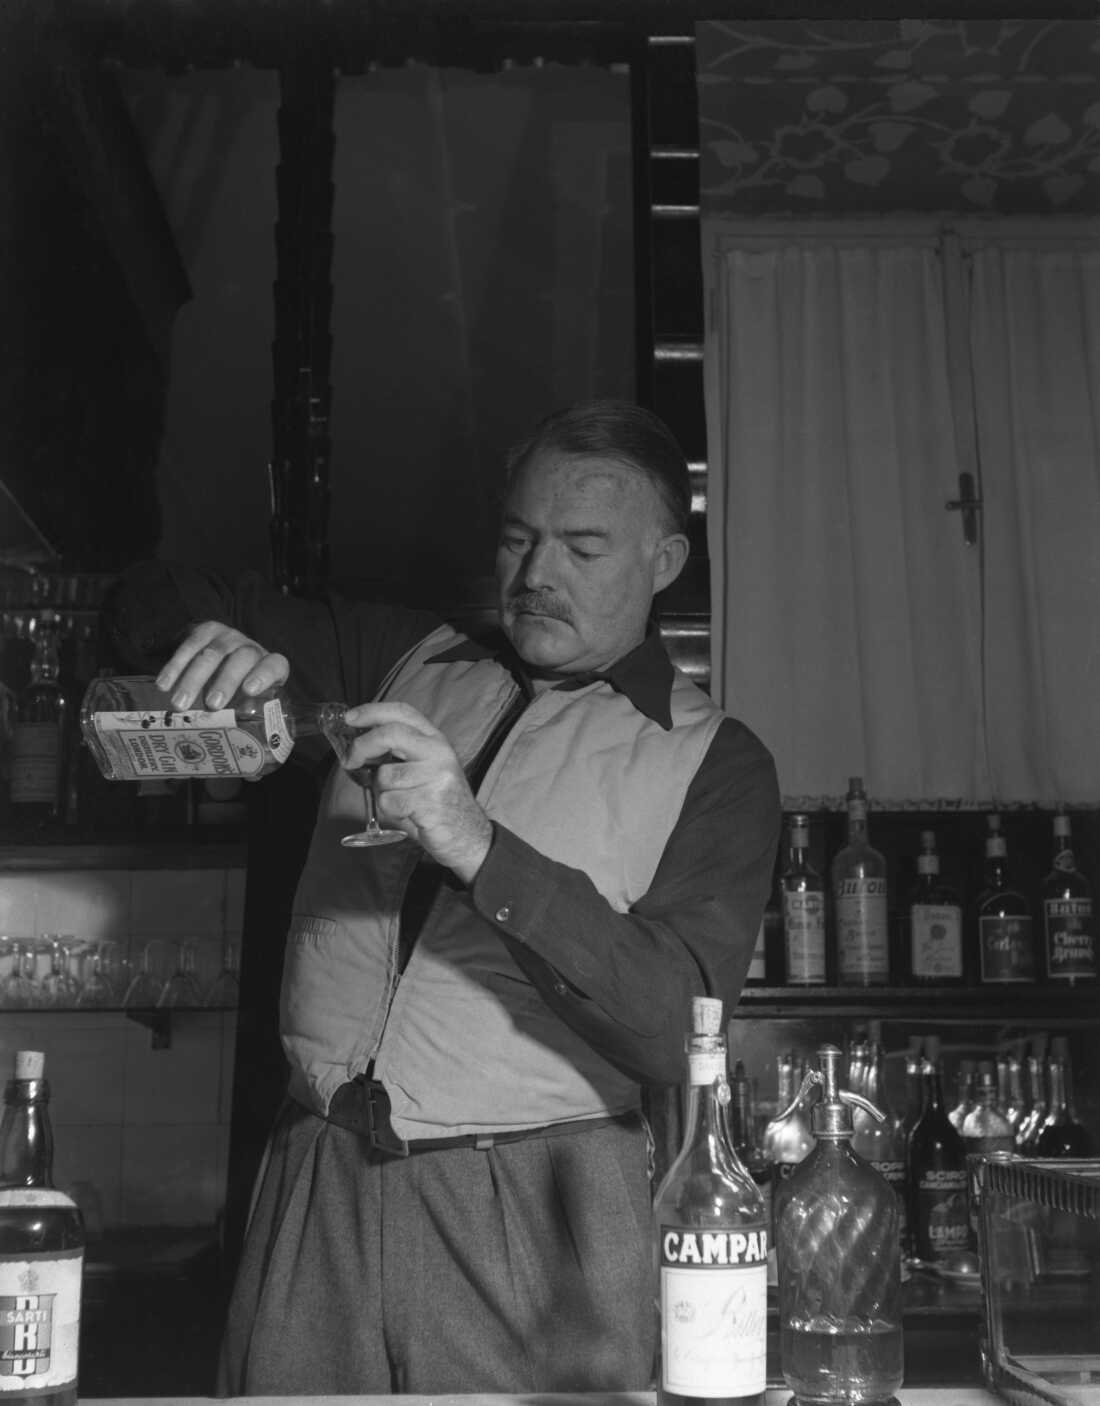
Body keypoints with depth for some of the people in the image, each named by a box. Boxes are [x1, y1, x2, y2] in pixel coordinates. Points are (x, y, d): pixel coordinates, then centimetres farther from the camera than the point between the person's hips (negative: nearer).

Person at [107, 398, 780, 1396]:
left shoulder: (715, 763, -1)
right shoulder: (407, 663, 11)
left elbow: (675, 1031, -14)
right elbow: (165, 599, 17)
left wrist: (478, 847, -24)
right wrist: (213, 638, -8)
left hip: (538, 1212, -3)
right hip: (316, 1193, 3)